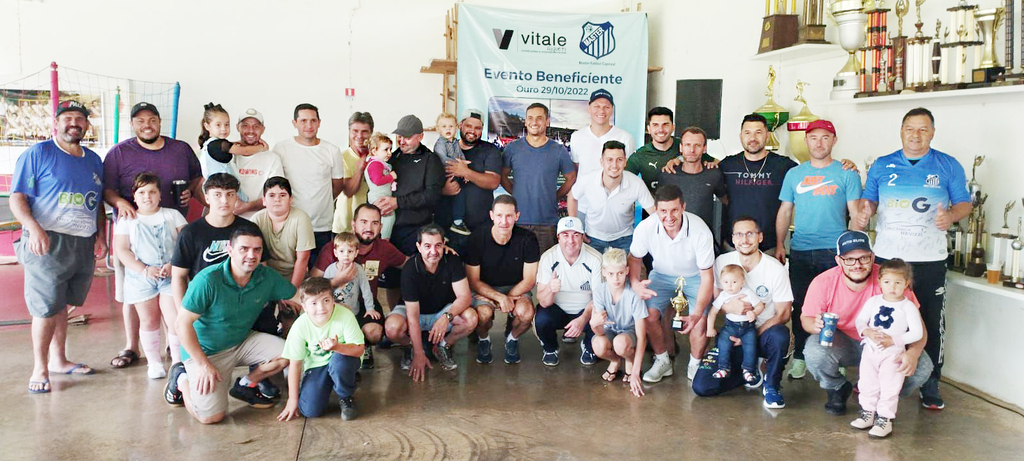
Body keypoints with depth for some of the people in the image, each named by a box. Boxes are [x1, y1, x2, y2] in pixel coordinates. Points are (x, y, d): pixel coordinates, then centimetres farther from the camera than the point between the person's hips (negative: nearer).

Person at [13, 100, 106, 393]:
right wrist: (33, 228, -22)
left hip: (84, 245, 5)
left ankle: (58, 360, 25)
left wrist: (101, 235, 10)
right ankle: (39, 369, 8)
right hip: (47, 243, -5)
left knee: (62, 305, 12)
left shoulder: (93, 160, 16)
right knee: (47, 308, -4)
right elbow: (17, 198, -7)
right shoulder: (37, 154, -2)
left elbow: (98, 203, 22)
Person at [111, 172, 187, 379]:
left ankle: (178, 360, 4)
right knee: (148, 320, 7)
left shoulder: (173, 215, 9)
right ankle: (154, 362, 19)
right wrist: (144, 270, -14)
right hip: (141, 277, 1)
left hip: (171, 275, 0)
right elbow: (121, 249, -2)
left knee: (175, 319, -8)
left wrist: (173, 265, -13)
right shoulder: (127, 221, 7)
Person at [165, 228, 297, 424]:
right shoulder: (208, 280, -25)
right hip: (205, 349, -5)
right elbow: (183, 323, -21)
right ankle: (181, 378, 14)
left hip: (243, 341, 5)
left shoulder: (266, 277, -10)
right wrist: (203, 364, -23)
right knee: (211, 416, -16)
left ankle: (245, 385, 11)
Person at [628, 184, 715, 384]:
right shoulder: (646, 228, -26)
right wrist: (635, 282, -28)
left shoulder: (700, 231, -32)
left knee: (701, 321, -21)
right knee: (649, 315, -19)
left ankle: (695, 365, 9)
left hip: (695, 277, -2)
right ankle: (662, 361, 8)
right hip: (662, 275, 2)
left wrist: (697, 313, -35)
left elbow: (707, 276, -24)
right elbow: (635, 258, -6)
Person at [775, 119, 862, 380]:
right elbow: (784, 212, 13)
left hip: (835, 251, -2)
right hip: (800, 251, 3)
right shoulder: (794, 174, 11)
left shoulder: (846, 174, 3)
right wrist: (779, 245, 5)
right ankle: (800, 357, 17)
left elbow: (856, 214, 2)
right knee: (800, 305, 6)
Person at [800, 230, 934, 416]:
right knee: (814, 353, -32)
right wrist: (816, 325, -33)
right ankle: (838, 389, 5)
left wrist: (913, 353, -37)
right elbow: (805, 318, -7)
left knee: (922, 367, -23)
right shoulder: (823, 283, -18)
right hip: (841, 343, -1)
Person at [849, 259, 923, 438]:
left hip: (893, 354, -4)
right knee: (867, 384, 12)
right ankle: (867, 414, 27)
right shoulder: (873, 301, 2)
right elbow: (860, 319, 6)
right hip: (870, 350, 4)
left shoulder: (908, 307, -8)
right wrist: (867, 331, -15)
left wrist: (893, 340, -19)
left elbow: (916, 333, -11)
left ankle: (885, 419, 10)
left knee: (889, 388, 0)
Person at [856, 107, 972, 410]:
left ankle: (930, 385, 19)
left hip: (930, 260, -1)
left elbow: (964, 203, 4)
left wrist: (951, 215, -18)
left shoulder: (948, 166, 3)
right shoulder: (882, 166, 7)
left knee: (932, 323, 4)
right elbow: (869, 200, 9)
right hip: (886, 257, 1)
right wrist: (865, 212, -13)